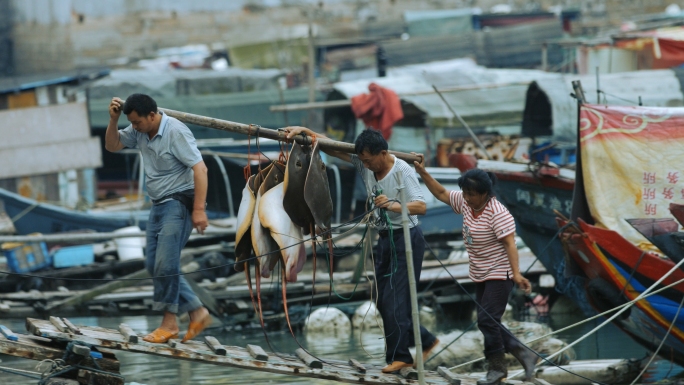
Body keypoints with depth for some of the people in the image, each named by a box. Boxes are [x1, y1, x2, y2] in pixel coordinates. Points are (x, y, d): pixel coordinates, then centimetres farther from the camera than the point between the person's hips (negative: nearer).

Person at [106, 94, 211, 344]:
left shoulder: (176, 132, -18)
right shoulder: (139, 132, 5)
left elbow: (199, 169, -22)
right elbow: (112, 146, 15)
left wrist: (199, 210, -26)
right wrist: (113, 120, -4)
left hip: (179, 203, -9)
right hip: (159, 205, 9)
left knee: (165, 264, -12)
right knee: (153, 265, 7)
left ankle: (169, 323, -1)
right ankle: (196, 312, 14)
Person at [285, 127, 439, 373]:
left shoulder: (402, 171, -20)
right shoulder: (364, 163, -2)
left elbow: (421, 206, -28)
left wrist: (395, 206, -45)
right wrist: (305, 131, -13)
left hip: (406, 239, -8)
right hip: (386, 238, 8)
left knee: (395, 298, -11)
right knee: (384, 300, 8)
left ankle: (399, 356, -3)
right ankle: (425, 341, 16)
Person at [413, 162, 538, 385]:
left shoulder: (498, 213, -21)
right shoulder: (465, 202, 3)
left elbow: (510, 244, -26)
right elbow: (442, 194, 15)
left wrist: (517, 274, -34)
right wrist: (422, 173, 6)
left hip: (500, 274, -9)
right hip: (481, 275, 9)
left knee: (487, 320, -13)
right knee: (487, 322, 8)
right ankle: (523, 354, 17)